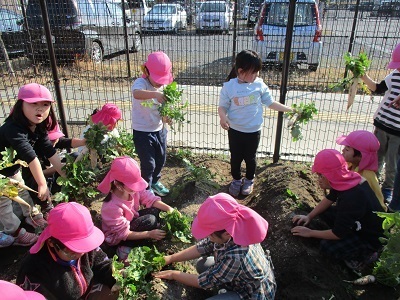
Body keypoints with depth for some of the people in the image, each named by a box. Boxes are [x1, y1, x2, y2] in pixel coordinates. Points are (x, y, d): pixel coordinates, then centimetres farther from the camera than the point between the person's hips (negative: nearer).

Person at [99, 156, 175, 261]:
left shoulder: (132, 189, -19)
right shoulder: (112, 206, -36)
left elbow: (150, 198, -11)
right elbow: (123, 233, -30)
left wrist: (169, 209, -25)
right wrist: (149, 234, -33)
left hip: (131, 220, 7)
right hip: (117, 237, -7)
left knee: (157, 210, -9)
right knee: (150, 220, -26)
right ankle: (126, 247, -12)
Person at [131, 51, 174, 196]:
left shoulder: (163, 85, -2)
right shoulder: (141, 83, -21)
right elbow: (137, 93, -45)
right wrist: (155, 93, -62)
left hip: (159, 129, 6)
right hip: (142, 131, -6)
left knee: (161, 159, 20)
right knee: (148, 163, 4)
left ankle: (155, 181, 47)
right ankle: (146, 188, 29)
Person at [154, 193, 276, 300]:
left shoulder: (235, 257, -42)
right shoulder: (231, 230, -22)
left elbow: (204, 281, -24)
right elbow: (201, 248, -4)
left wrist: (174, 274, -10)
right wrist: (170, 258, -2)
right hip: (243, 280, 7)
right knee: (202, 265, 3)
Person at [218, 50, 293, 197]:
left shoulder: (259, 84, -8)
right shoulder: (229, 86, -13)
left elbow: (270, 103, 2)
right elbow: (222, 106, -6)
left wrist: (289, 109, -1)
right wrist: (223, 116, -27)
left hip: (254, 131, 1)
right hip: (235, 130, 0)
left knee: (250, 157, 16)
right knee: (235, 157, 15)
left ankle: (249, 180, 41)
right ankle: (236, 180, 39)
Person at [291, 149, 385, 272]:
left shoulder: (351, 198, -38)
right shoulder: (346, 180, -14)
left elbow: (338, 234, -26)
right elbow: (329, 199, 6)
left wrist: (310, 233, -13)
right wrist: (309, 216, 2)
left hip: (372, 238, -8)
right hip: (359, 224, 8)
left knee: (327, 246, -17)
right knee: (325, 211, 3)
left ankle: (365, 255, 3)